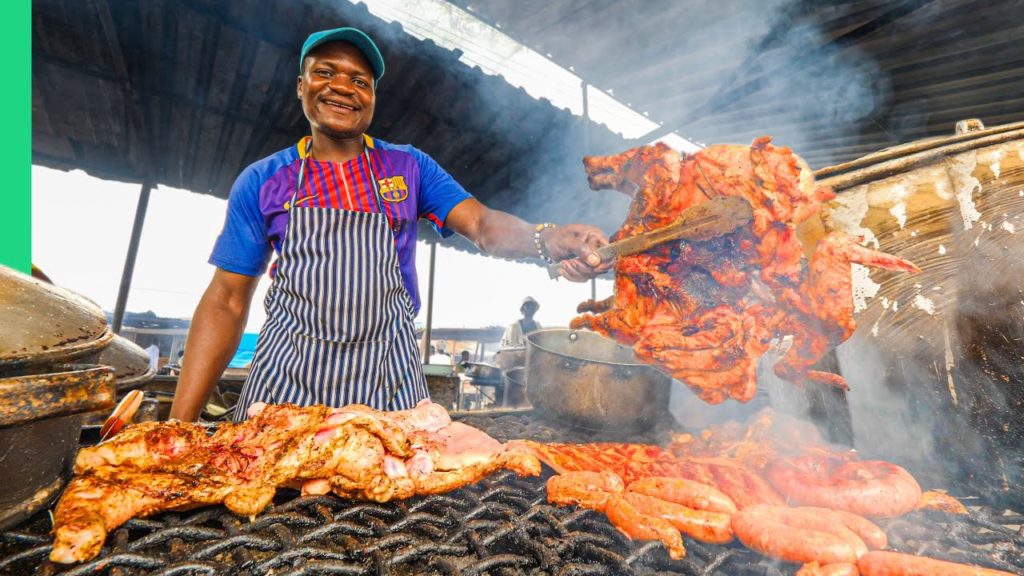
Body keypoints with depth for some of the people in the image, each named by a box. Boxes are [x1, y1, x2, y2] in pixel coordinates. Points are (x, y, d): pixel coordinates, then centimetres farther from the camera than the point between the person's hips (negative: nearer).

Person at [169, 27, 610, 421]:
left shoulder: (410, 167, 4)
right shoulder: (260, 180, 4)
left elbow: (483, 224, -8)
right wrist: (179, 421, -1)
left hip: (386, 380, 0)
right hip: (286, 376, 1)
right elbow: (226, 302, 4)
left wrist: (548, 239, -30)